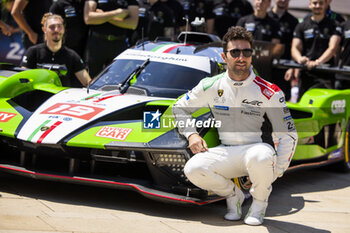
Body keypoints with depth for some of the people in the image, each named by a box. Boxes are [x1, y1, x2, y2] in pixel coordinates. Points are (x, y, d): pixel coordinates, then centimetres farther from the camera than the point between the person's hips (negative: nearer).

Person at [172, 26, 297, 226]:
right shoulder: (212, 86, 1)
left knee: (260, 158, -40)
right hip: (226, 153, 3)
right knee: (193, 169, -24)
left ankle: (260, 201, -5)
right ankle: (233, 195, 6)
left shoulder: (269, 93, -7)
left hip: (257, 148, -3)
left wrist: (275, 173, -11)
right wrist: (191, 134, -2)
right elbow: (180, 107, 15)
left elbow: (288, 135, -4)